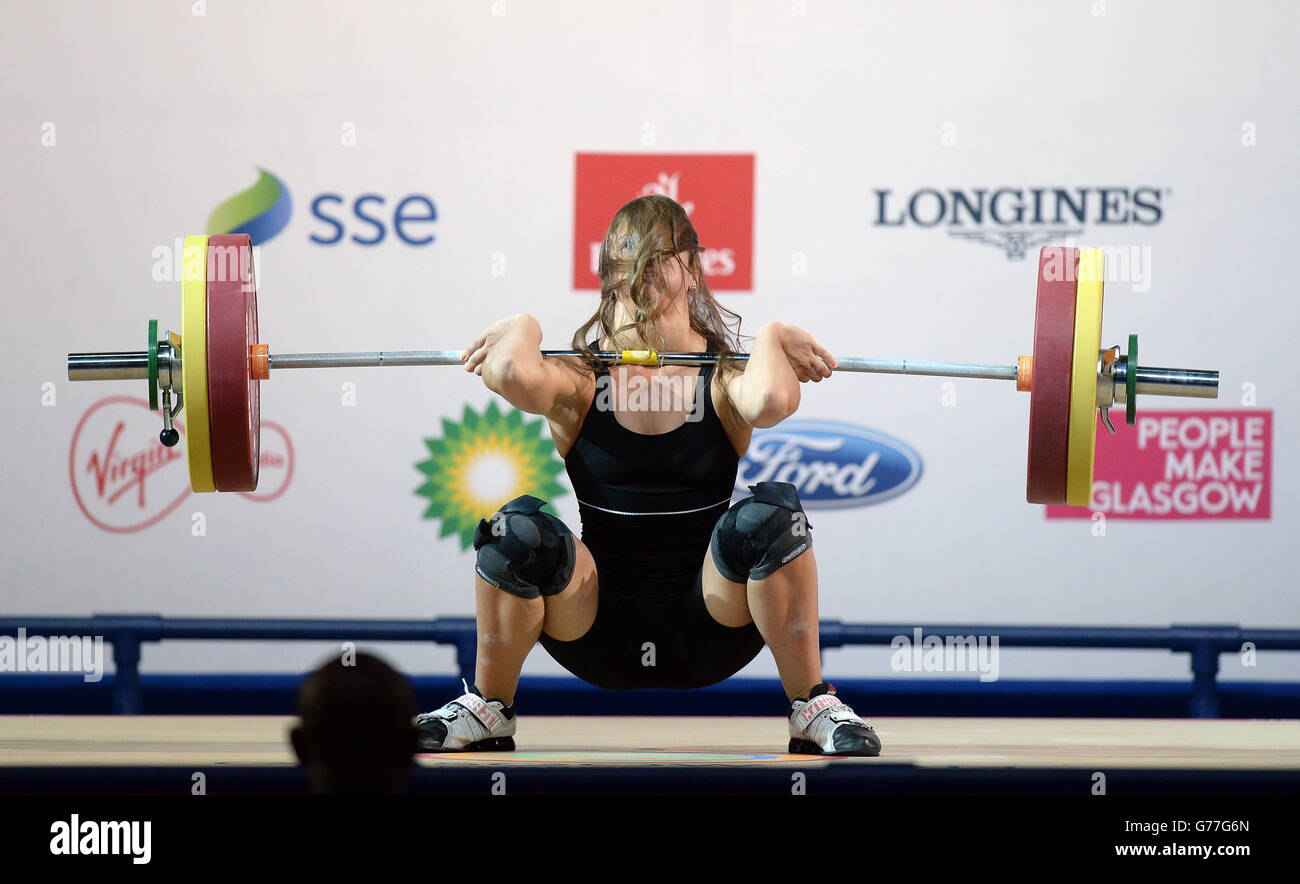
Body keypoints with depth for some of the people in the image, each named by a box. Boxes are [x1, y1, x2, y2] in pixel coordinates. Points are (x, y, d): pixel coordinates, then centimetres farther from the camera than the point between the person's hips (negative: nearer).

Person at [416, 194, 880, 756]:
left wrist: (772, 339, -10)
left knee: (768, 517, -28)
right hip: (600, 637, 1)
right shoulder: (580, 380, -1)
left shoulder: (723, 378, -2)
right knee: (520, 532, -27)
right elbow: (509, 374, -26)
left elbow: (770, 400, -29)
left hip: (706, 633, 0)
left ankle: (813, 710, -8)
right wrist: (522, 332, -6)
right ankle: (488, 713, -1)